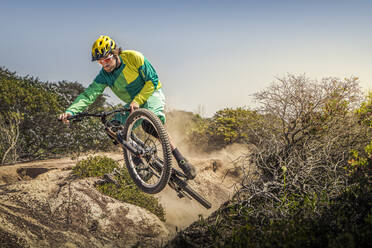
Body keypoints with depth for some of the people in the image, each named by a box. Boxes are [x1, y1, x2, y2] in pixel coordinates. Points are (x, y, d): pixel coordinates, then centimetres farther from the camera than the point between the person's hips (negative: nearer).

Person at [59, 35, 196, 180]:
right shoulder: (104, 75, -12)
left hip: (151, 95, -5)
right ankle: (141, 165, -4)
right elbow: (88, 94, -22)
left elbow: (153, 81, -20)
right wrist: (70, 111, -40)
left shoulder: (134, 58, -22)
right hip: (133, 104, 5)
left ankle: (180, 160, -28)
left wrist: (137, 101, -31)